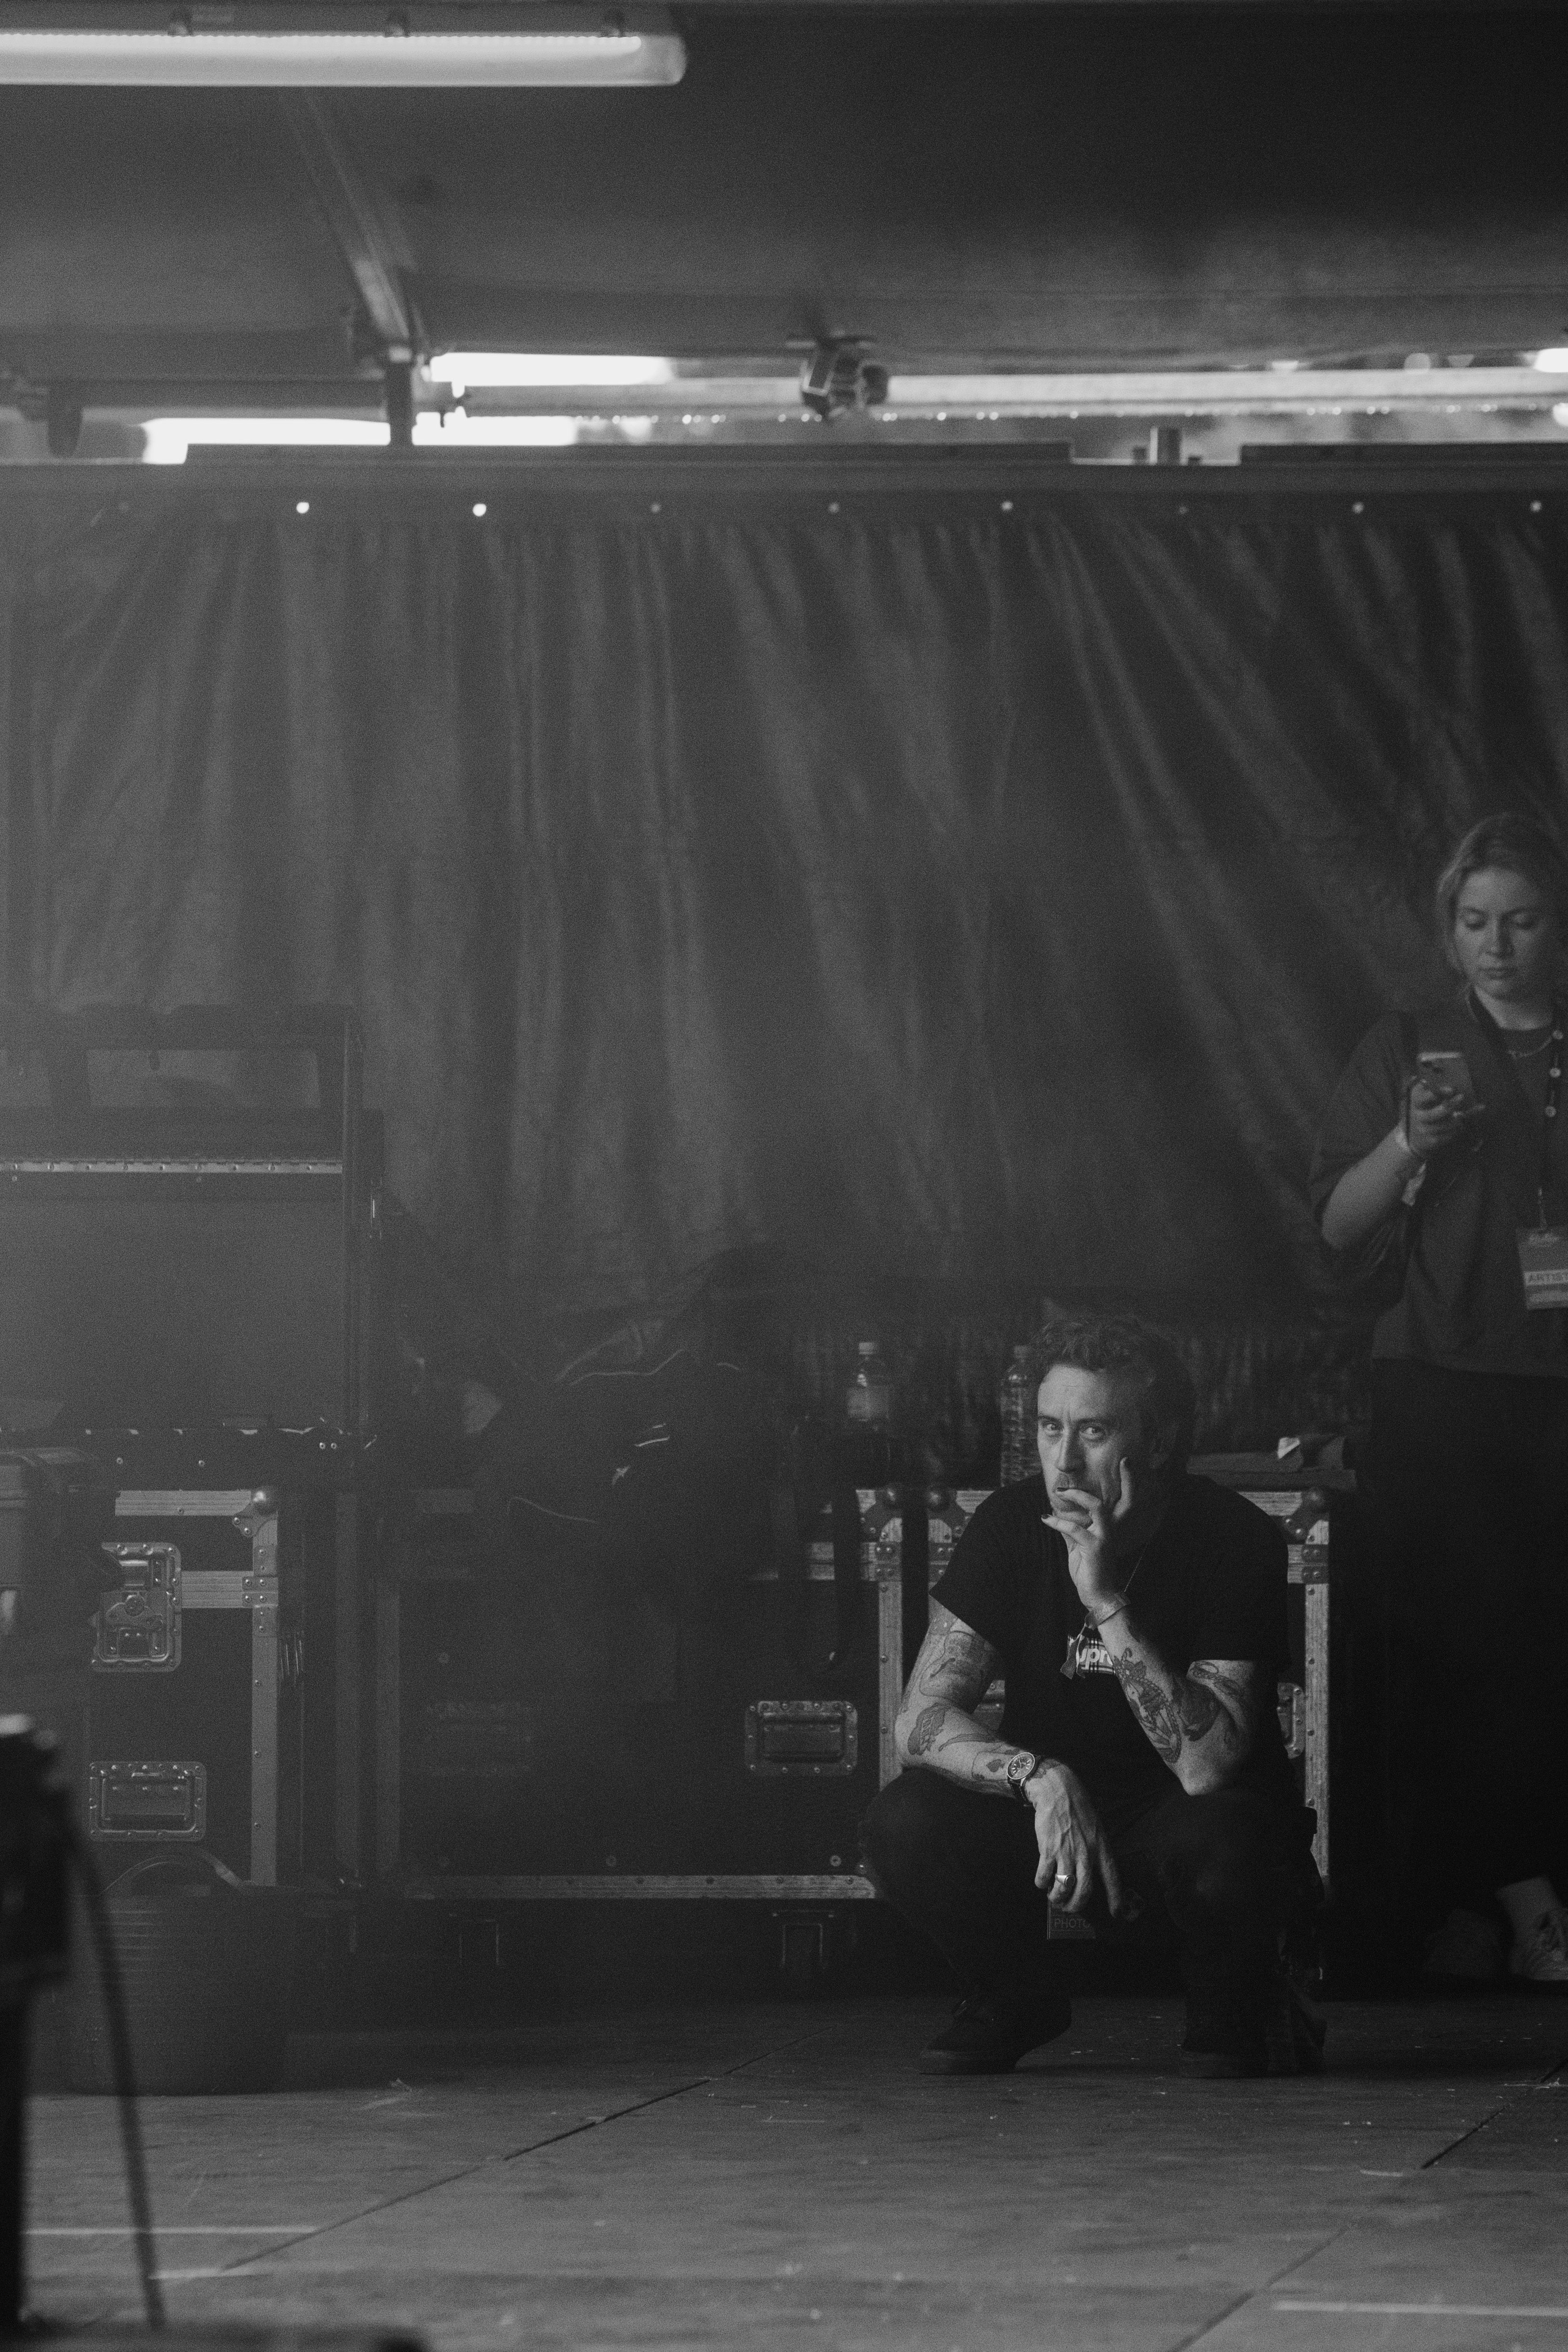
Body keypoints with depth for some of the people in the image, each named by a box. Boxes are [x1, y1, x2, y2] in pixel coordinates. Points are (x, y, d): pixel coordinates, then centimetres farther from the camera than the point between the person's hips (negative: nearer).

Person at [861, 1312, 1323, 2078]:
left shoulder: (1234, 1540, -20)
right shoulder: (1011, 1525, -10)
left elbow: (1206, 1768, -30)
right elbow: (921, 1719, -17)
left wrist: (1109, 1605, -36)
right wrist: (1041, 1776, -36)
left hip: (1181, 1820, -3)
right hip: (1060, 1814, 3)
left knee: (1211, 1841, -39)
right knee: (904, 1823, -25)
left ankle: (1234, 2007, -3)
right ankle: (1012, 1997, 6)